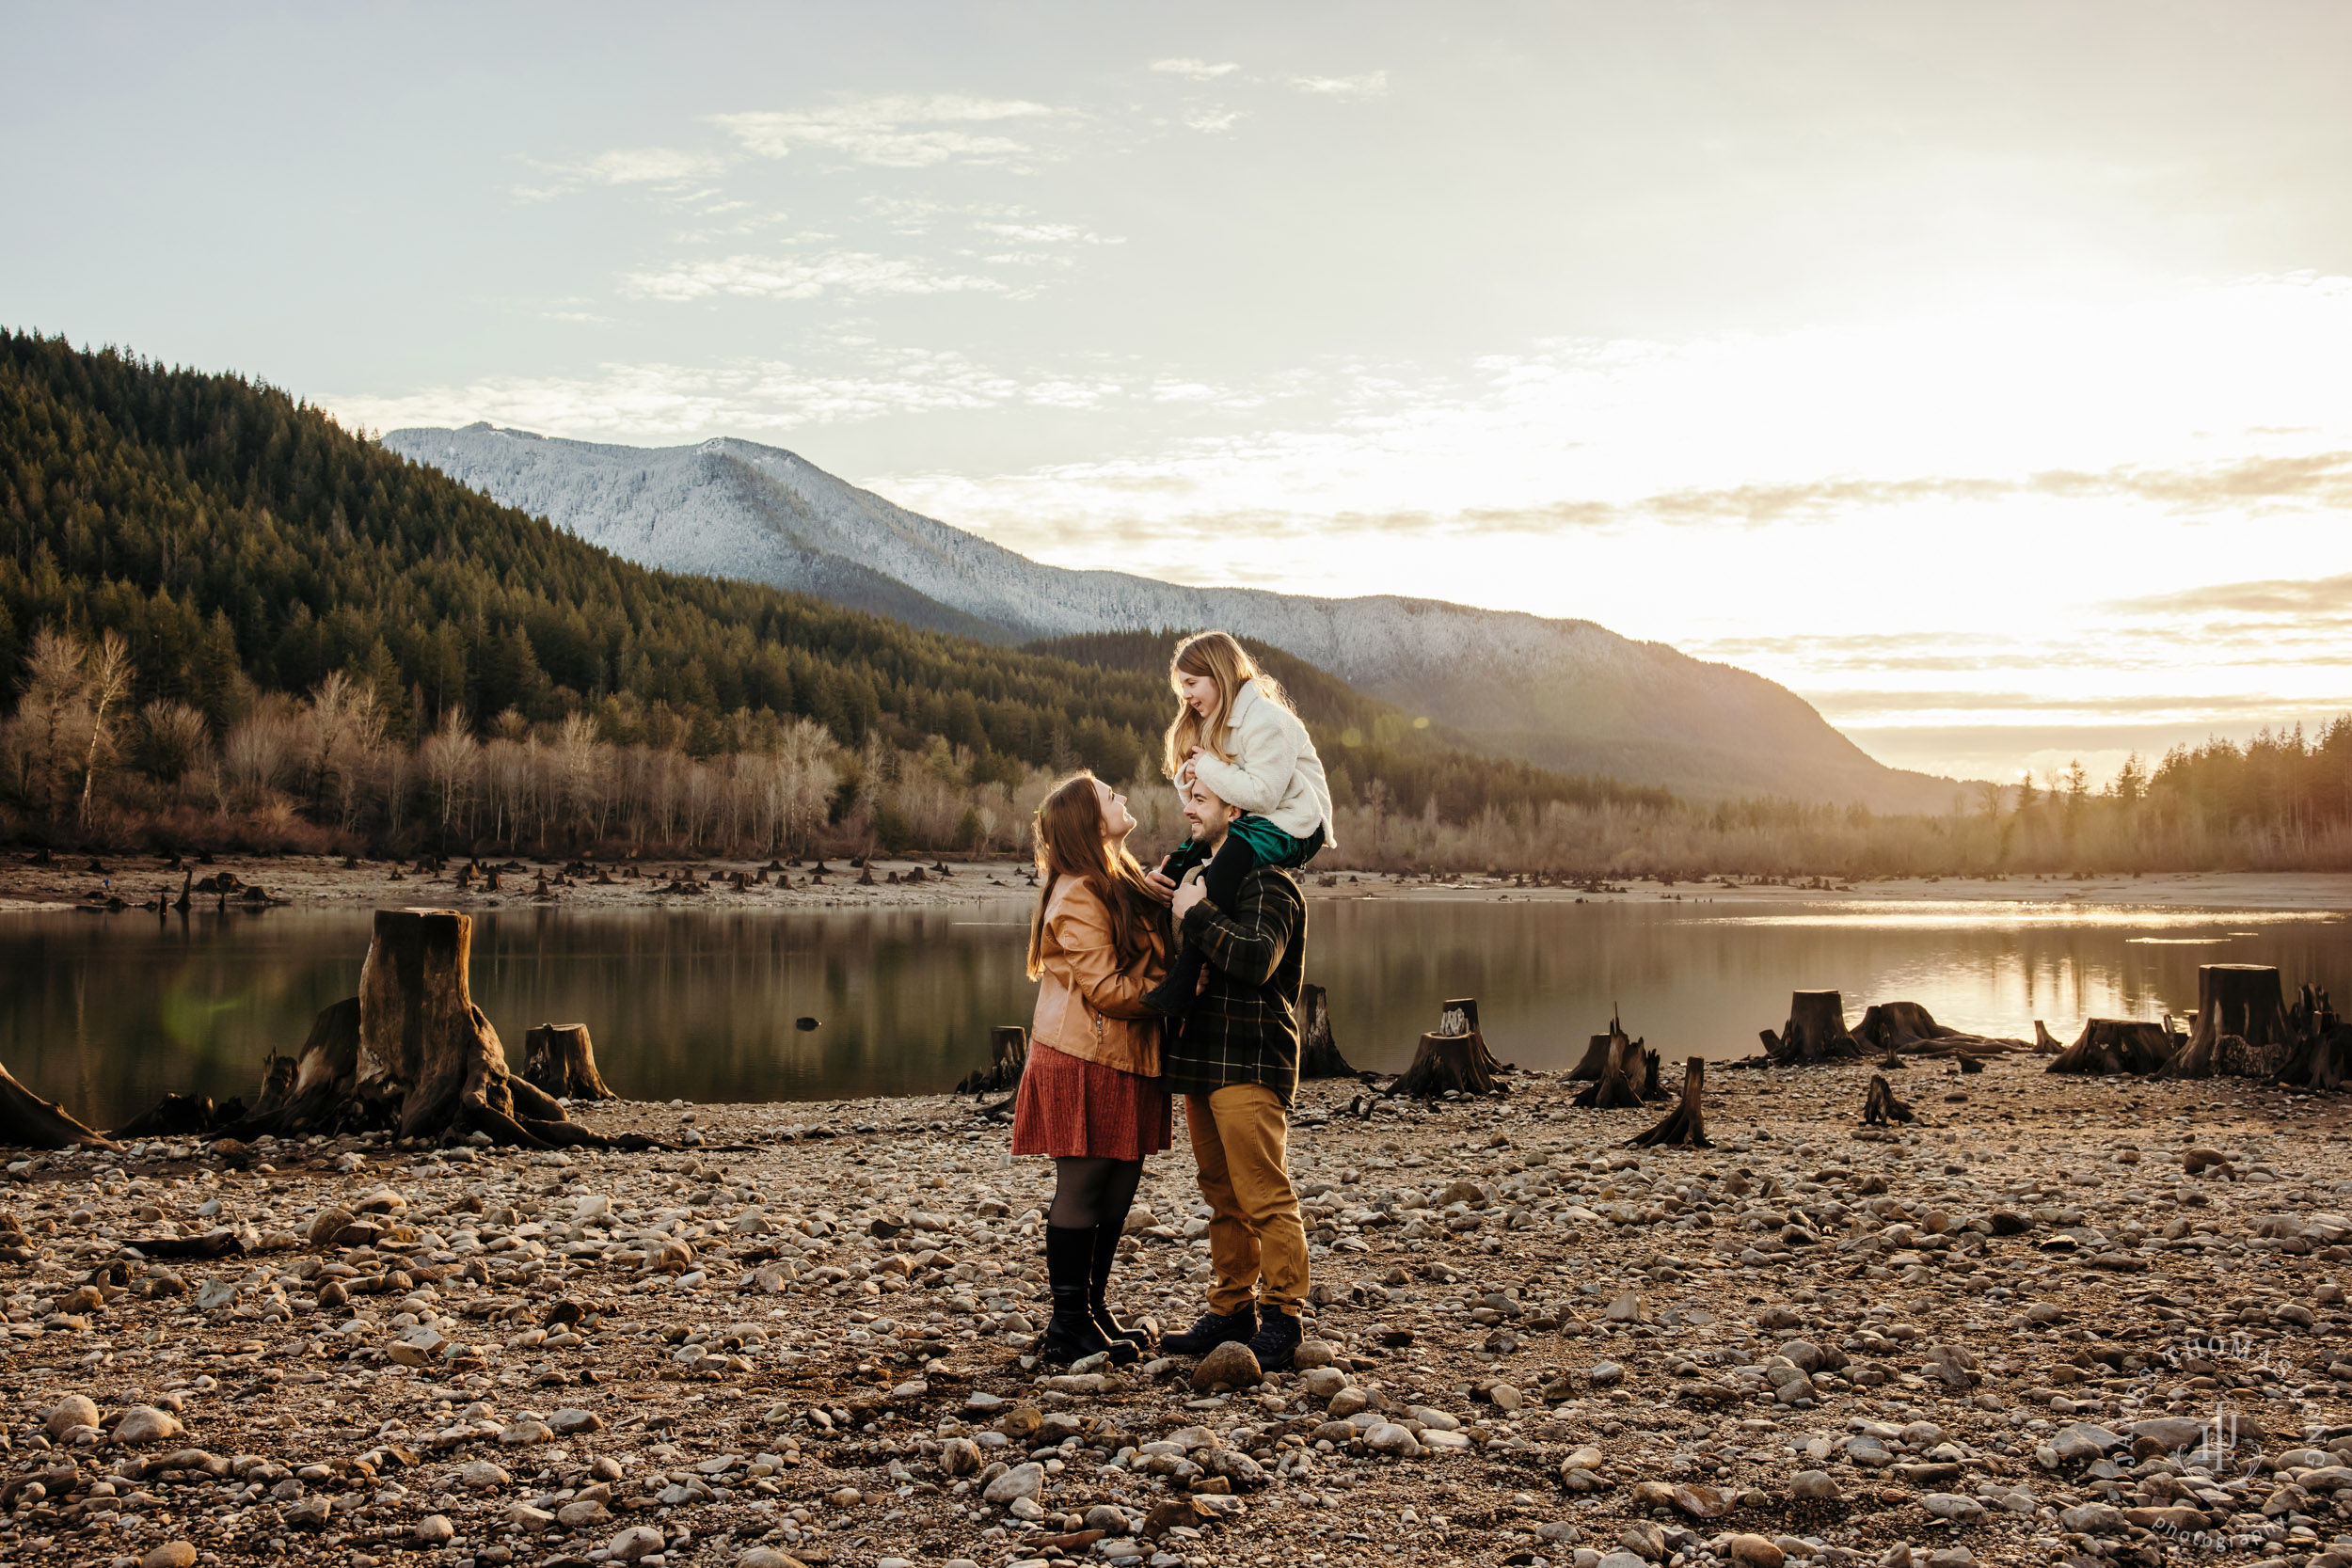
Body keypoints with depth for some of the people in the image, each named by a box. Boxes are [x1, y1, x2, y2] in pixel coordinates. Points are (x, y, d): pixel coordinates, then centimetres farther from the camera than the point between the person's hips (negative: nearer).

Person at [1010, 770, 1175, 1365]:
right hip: (1084, 1063, -9)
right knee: (1082, 1191, -2)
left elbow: (1147, 965, 22)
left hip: (1123, 1061, 9)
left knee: (1117, 1191, 13)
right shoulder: (1078, 897, -16)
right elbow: (1108, 990, -19)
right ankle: (1068, 1326, 6)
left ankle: (1095, 1310, 24)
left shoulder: (1120, 885, 14)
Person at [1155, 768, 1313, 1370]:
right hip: (1202, 1061, 10)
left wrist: (1194, 915, -19)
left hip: (1249, 1065, -10)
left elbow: (1255, 959, -28)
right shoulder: (1201, 877, 20)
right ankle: (1232, 1310, 22)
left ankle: (1280, 1320, -3)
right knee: (1223, 1197, 14)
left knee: (1264, 1197, -8)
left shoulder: (1267, 883, -11)